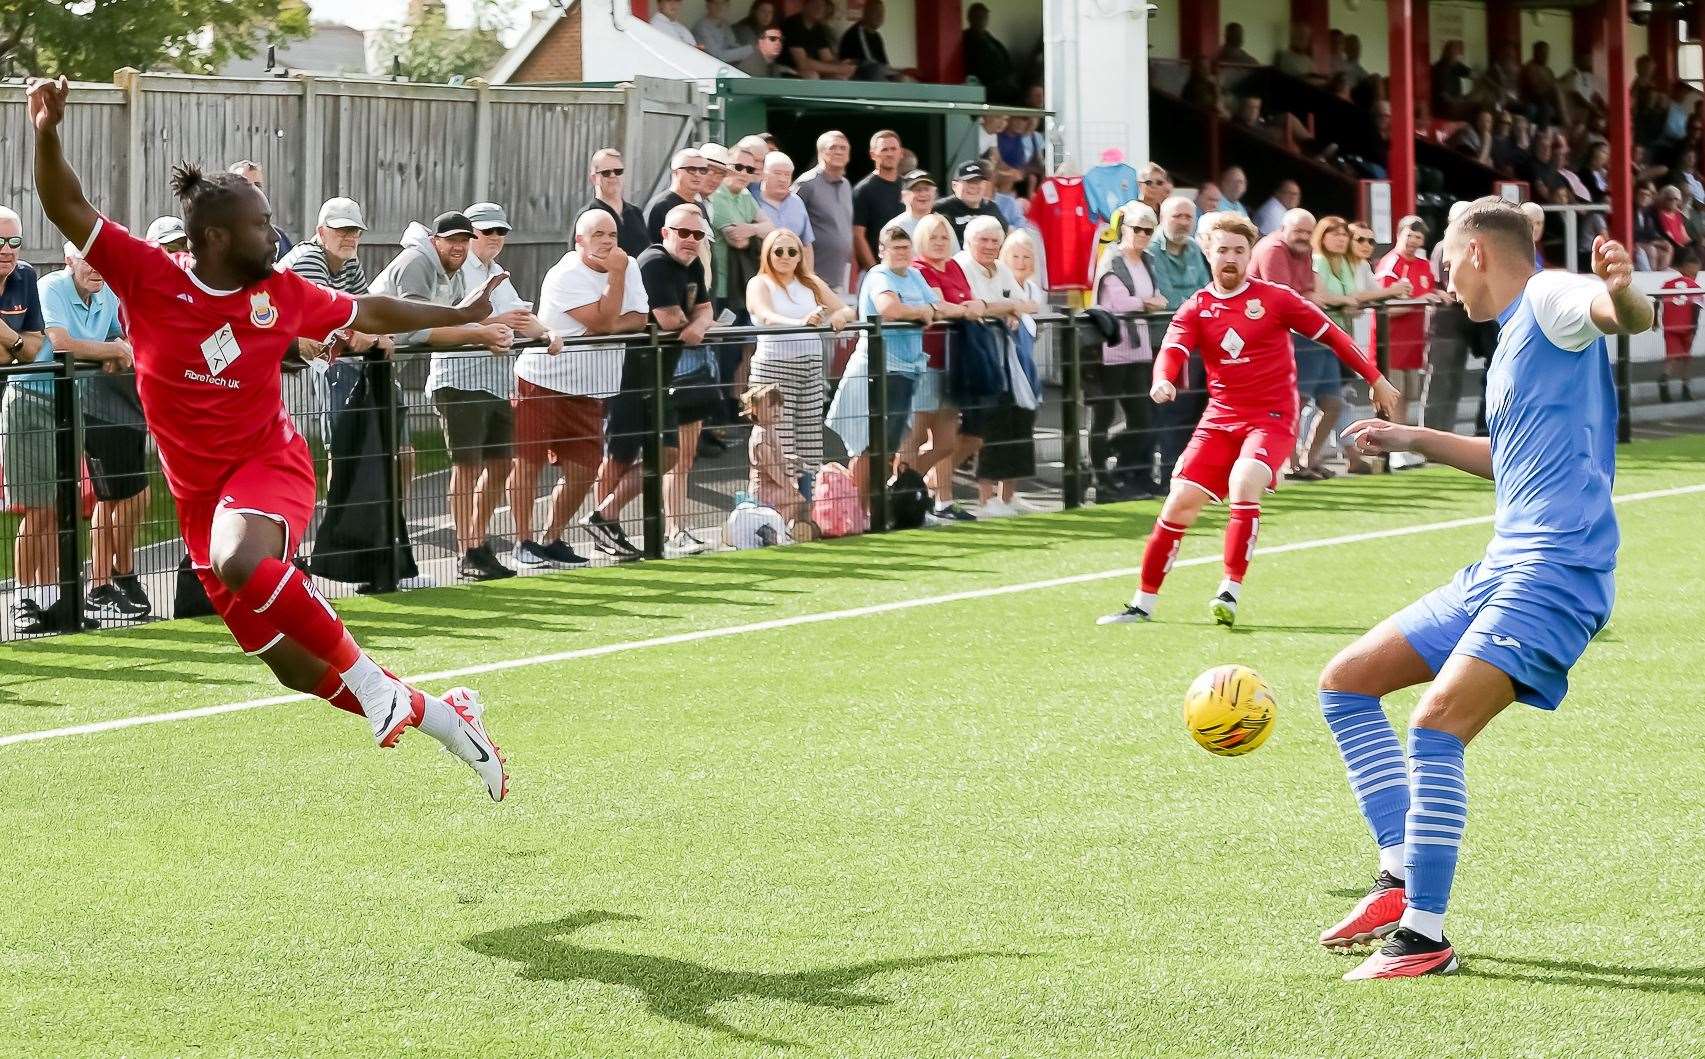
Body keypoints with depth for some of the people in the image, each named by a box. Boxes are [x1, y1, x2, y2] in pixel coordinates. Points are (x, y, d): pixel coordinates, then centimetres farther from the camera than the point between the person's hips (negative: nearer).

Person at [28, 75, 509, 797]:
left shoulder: (281, 295, -2)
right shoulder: (148, 279, -8)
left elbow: (369, 314, 16)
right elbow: (68, 210, -15)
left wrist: (457, 316, 23)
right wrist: (47, 133, -31)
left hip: (268, 462, -1)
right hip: (199, 491, 1)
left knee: (240, 561, -38)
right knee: (295, 668, 4)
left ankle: (369, 678, -23)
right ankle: (440, 716, 22)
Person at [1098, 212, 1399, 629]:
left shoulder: (1275, 298, -3)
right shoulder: (1197, 309, 4)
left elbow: (1331, 334, 4)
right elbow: (1172, 350, -13)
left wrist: (1376, 379, 7)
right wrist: (1163, 379, -37)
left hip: (1273, 418, -3)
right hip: (1220, 419, 3)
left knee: (1243, 484, -30)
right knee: (1181, 501, -5)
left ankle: (1230, 593, -24)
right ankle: (1143, 603, 7)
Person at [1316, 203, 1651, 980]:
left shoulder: (1549, 301, -7)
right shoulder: (1513, 338, 22)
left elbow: (1631, 317, -31)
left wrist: (1621, 295, -54)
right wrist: (1415, 441, 43)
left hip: (1554, 570, -11)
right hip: (1499, 570, 11)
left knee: (1436, 723, -24)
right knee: (1346, 682, 15)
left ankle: (1425, 935, -17)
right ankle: (1401, 876, 15)